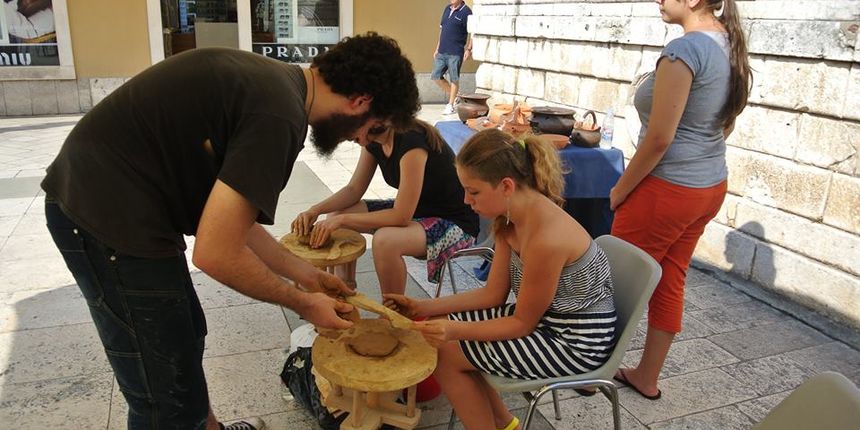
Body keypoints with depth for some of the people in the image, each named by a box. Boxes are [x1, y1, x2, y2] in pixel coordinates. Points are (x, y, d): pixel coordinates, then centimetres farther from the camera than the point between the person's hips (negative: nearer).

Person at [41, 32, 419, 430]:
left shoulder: (274, 81, 6)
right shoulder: (280, 115, -23)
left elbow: (228, 216, 11)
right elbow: (216, 254, -23)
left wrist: (304, 273, 14)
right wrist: (301, 302, -7)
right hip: (109, 217, -10)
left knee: (186, 336, 25)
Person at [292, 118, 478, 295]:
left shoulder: (412, 143, -30)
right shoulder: (374, 141, -4)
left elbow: (401, 216, -30)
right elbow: (353, 190, 3)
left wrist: (343, 219, -28)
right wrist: (315, 210, -12)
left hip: (455, 223, -9)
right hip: (415, 209, 9)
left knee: (385, 240, -36)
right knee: (336, 214, 1)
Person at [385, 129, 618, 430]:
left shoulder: (545, 238, -31)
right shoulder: (510, 217, -4)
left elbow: (522, 324, -19)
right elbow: (493, 294, 0)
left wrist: (456, 331, -25)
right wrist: (423, 307, -5)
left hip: (578, 341, -9)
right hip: (544, 316, 9)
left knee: (445, 352, -8)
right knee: (437, 334, 5)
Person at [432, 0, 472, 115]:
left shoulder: (466, 12, -9)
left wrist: (469, 49, -18)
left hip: (455, 53, -7)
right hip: (441, 52, 7)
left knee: (454, 79, 2)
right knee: (435, 76, 8)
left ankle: (450, 105, 13)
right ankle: (454, 96, 24)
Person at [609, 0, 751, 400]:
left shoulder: (684, 49, -22)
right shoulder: (730, 46, 6)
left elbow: (659, 138, -22)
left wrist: (620, 190, -11)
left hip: (666, 190, -9)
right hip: (710, 187, 9)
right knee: (669, 283, 17)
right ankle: (646, 377, 31)